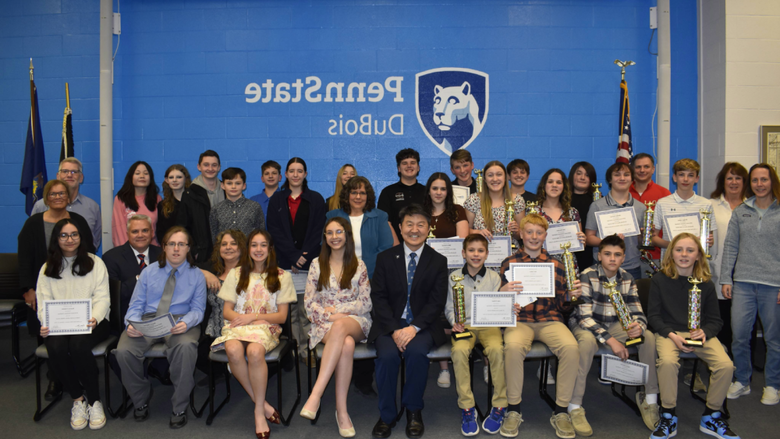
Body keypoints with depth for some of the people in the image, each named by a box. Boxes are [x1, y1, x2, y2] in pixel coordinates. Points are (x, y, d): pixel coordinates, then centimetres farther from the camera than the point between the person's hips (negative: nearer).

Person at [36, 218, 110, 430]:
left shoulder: (94, 262, 10)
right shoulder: (47, 269, 16)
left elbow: (102, 298, 1)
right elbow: (44, 302, 7)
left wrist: (95, 318, -20)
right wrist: (45, 323, -15)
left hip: (91, 322, -2)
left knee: (79, 345, -34)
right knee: (56, 347, -32)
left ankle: (94, 400, -16)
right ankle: (78, 399, -13)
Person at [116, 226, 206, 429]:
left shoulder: (196, 275, 9)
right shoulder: (149, 271, 15)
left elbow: (197, 309, 3)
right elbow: (136, 304, 11)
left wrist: (186, 323, -20)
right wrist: (132, 323, -12)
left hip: (180, 322, -2)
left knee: (186, 347, -37)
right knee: (124, 351, -28)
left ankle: (179, 408, -18)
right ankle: (141, 401, 2)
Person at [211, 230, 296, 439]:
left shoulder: (281, 276, 11)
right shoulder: (236, 274, 17)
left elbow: (282, 316, 7)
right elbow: (227, 311, 12)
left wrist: (254, 316, -8)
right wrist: (241, 318, -10)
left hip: (266, 327, -2)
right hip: (237, 325, 2)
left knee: (255, 351, -37)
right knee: (233, 350, -35)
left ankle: (259, 411, -22)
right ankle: (262, 404, -21)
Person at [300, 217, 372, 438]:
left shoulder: (358, 265, 10)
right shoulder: (317, 264, 11)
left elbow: (366, 303, 4)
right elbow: (309, 303, 7)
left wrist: (337, 312, -7)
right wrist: (329, 316, -10)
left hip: (355, 322, 0)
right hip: (325, 323, 0)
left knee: (340, 327, -40)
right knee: (346, 344, -37)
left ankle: (315, 395, -44)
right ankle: (342, 410, -35)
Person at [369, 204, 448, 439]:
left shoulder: (438, 261, 5)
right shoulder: (385, 258, 7)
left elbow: (437, 301, -3)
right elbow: (378, 297, 0)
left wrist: (414, 327, -18)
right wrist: (394, 329, -15)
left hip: (422, 325, 0)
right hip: (389, 324, 1)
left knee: (417, 351, -31)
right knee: (387, 355, -28)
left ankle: (414, 411, -8)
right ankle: (386, 415, -8)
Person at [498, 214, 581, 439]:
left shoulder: (556, 265, 13)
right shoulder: (509, 263, 9)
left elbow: (562, 307, 15)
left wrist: (571, 296, -7)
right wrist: (503, 291, -17)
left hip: (550, 320, 2)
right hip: (519, 320, -1)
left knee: (571, 346, -30)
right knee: (513, 346, -35)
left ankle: (561, 411, -12)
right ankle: (513, 410, -16)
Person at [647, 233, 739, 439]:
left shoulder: (706, 283, 4)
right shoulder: (660, 279, -2)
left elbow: (715, 319, 8)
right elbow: (653, 315, -1)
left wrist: (704, 332, -15)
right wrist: (672, 335, -17)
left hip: (700, 332, 3)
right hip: (668, 331, -2)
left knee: (725, 365, -24)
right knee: (668, 361, -34)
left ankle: (711, 417, 2)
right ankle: (668, 417, -13)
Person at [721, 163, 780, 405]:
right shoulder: (740, 212, 9)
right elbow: (730, 247, 9)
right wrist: (725, 279, 4)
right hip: (743, 283, 2)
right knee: (739, 335, 3)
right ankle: (742, 381, 21)